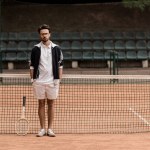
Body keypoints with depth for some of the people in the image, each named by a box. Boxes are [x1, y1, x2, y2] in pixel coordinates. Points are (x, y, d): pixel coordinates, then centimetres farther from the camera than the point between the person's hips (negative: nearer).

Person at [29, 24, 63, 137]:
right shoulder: (36, 49, 3)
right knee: (41, 104, 5)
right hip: (39, 81, 0)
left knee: (51, 104, 4)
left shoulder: (56, 48, 3)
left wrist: (59, 80, -2)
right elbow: (32, 66, 6)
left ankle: (50, 129, 9)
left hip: (52, 81, 0)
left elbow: (60, 65, 4)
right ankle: (42, 129, 10)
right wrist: (32, 79, 0)